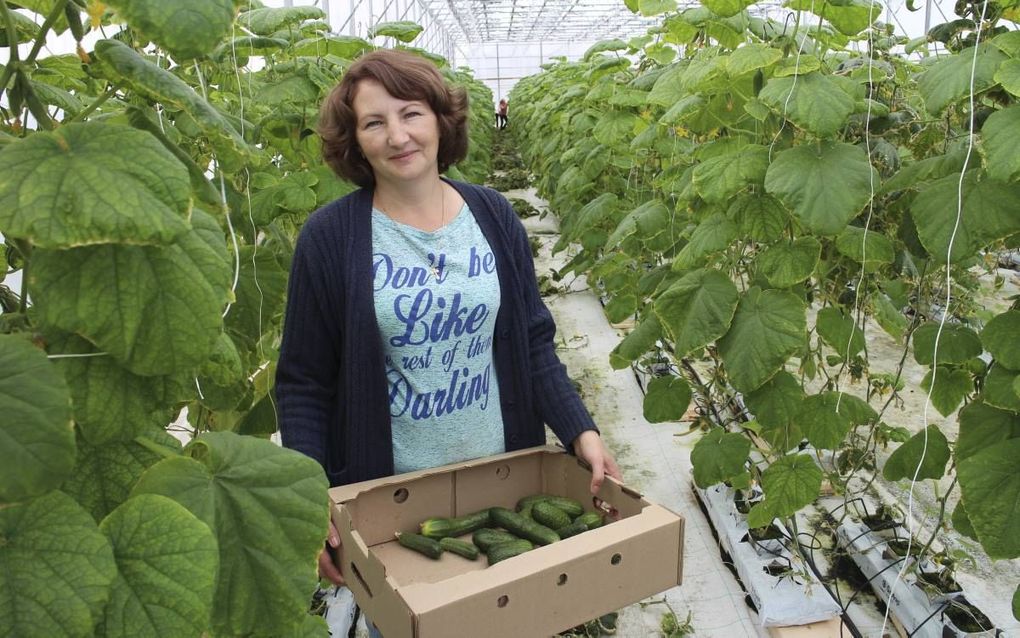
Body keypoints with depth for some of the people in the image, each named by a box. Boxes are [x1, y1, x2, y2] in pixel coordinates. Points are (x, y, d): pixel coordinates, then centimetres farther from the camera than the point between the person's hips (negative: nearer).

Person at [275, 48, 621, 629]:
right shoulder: (330, 237, -11)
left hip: (501, 477, 3)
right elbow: (303, 384, -7)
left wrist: (581, 431, -9)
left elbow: (533, 346, 1)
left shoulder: (494, 217, -3)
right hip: (385, 492, -2)